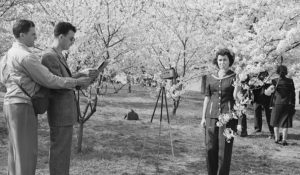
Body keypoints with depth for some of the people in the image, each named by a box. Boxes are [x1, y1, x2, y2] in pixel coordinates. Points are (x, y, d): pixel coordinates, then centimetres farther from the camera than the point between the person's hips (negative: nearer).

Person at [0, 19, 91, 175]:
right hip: (23, 107, -10)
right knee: (27, 152, -5)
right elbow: (50, 81, -17)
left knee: (16, 150, 14)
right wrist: (76, 82, -8)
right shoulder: (26, 56, -18)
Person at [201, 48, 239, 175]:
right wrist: (203, 117, 9)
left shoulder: (234, 77, 2)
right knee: (210, 147, 2)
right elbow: (207, 98, 12)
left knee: (225, 149, -3)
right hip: (212, 116, 3)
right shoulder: (210, 78, 11)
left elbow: (236, 97, -7)